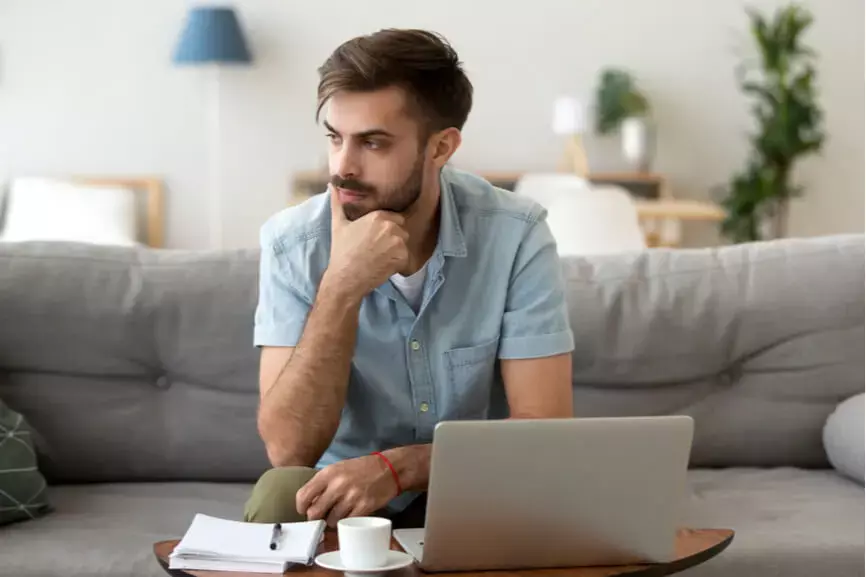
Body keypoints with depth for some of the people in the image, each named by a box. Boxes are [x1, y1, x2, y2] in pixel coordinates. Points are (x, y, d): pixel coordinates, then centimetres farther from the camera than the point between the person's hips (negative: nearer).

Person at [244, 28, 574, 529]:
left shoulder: (515, 234, -14)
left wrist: (395, 466, -29)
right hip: (338, 496, 0)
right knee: (281, 495, -32)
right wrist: (341, 287, -29)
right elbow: (288, 449, -20)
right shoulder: (293, 243, -13)